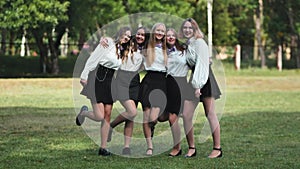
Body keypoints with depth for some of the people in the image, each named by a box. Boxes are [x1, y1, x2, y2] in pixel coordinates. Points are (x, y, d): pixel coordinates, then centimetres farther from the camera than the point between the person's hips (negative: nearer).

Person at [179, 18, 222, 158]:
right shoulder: (187, 45, 17)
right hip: (193, 81, 8)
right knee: (186, 115, 0)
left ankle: (217, 148, -2)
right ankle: (191, 148, 7)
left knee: (210, 114, -6)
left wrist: (198, 85, -21)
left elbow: (202, 65, -15)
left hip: (205, 80, -8)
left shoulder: (199, 43, -8)